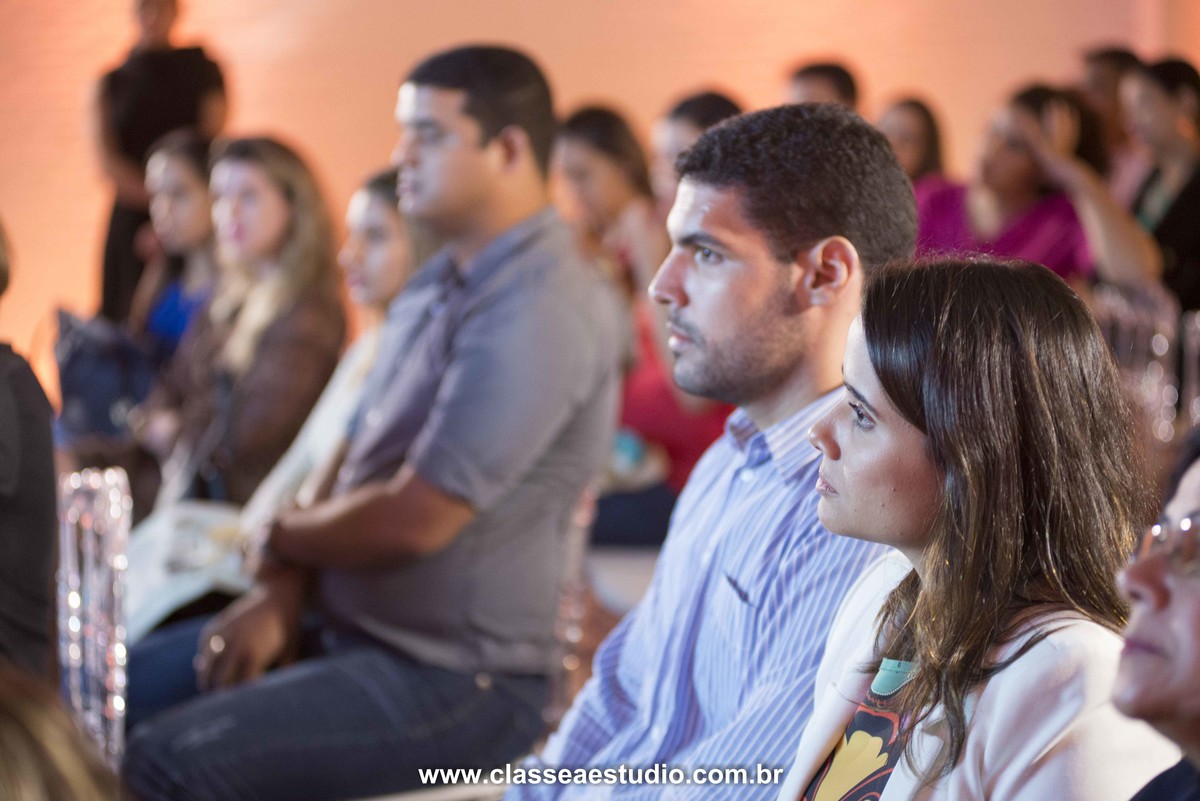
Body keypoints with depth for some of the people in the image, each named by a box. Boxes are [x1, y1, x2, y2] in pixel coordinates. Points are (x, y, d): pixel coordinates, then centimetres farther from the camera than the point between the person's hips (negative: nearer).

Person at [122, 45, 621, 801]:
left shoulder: (538, 312, -22)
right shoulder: (437, 286, 12)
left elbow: (412, 520, -24)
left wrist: (282, 537, -4)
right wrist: (283, 590, -2)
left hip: (457, 680, -10)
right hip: (346, 629, 10)